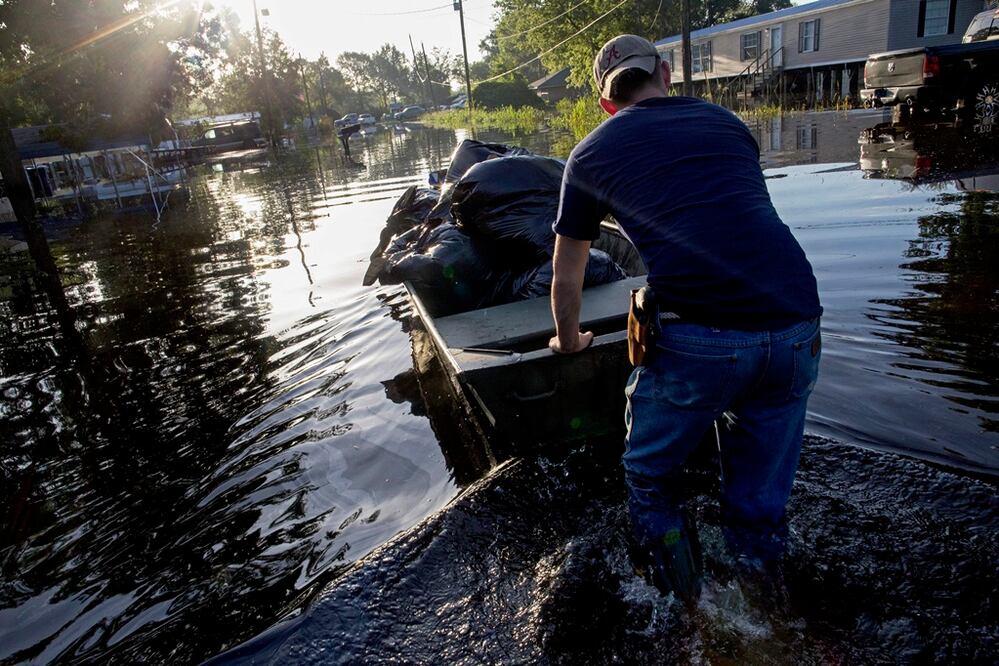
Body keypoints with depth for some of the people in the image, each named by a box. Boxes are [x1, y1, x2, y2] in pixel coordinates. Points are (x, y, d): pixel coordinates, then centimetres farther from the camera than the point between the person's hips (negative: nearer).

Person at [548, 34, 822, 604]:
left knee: (651, 478, 22)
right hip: (796, 331, 5)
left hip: (697, 343, -4)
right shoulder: (725, 122, 23)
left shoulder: (593, 153, 14)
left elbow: (567, 279, 21)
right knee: (761, 498, 24)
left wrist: (569, 342, 41)